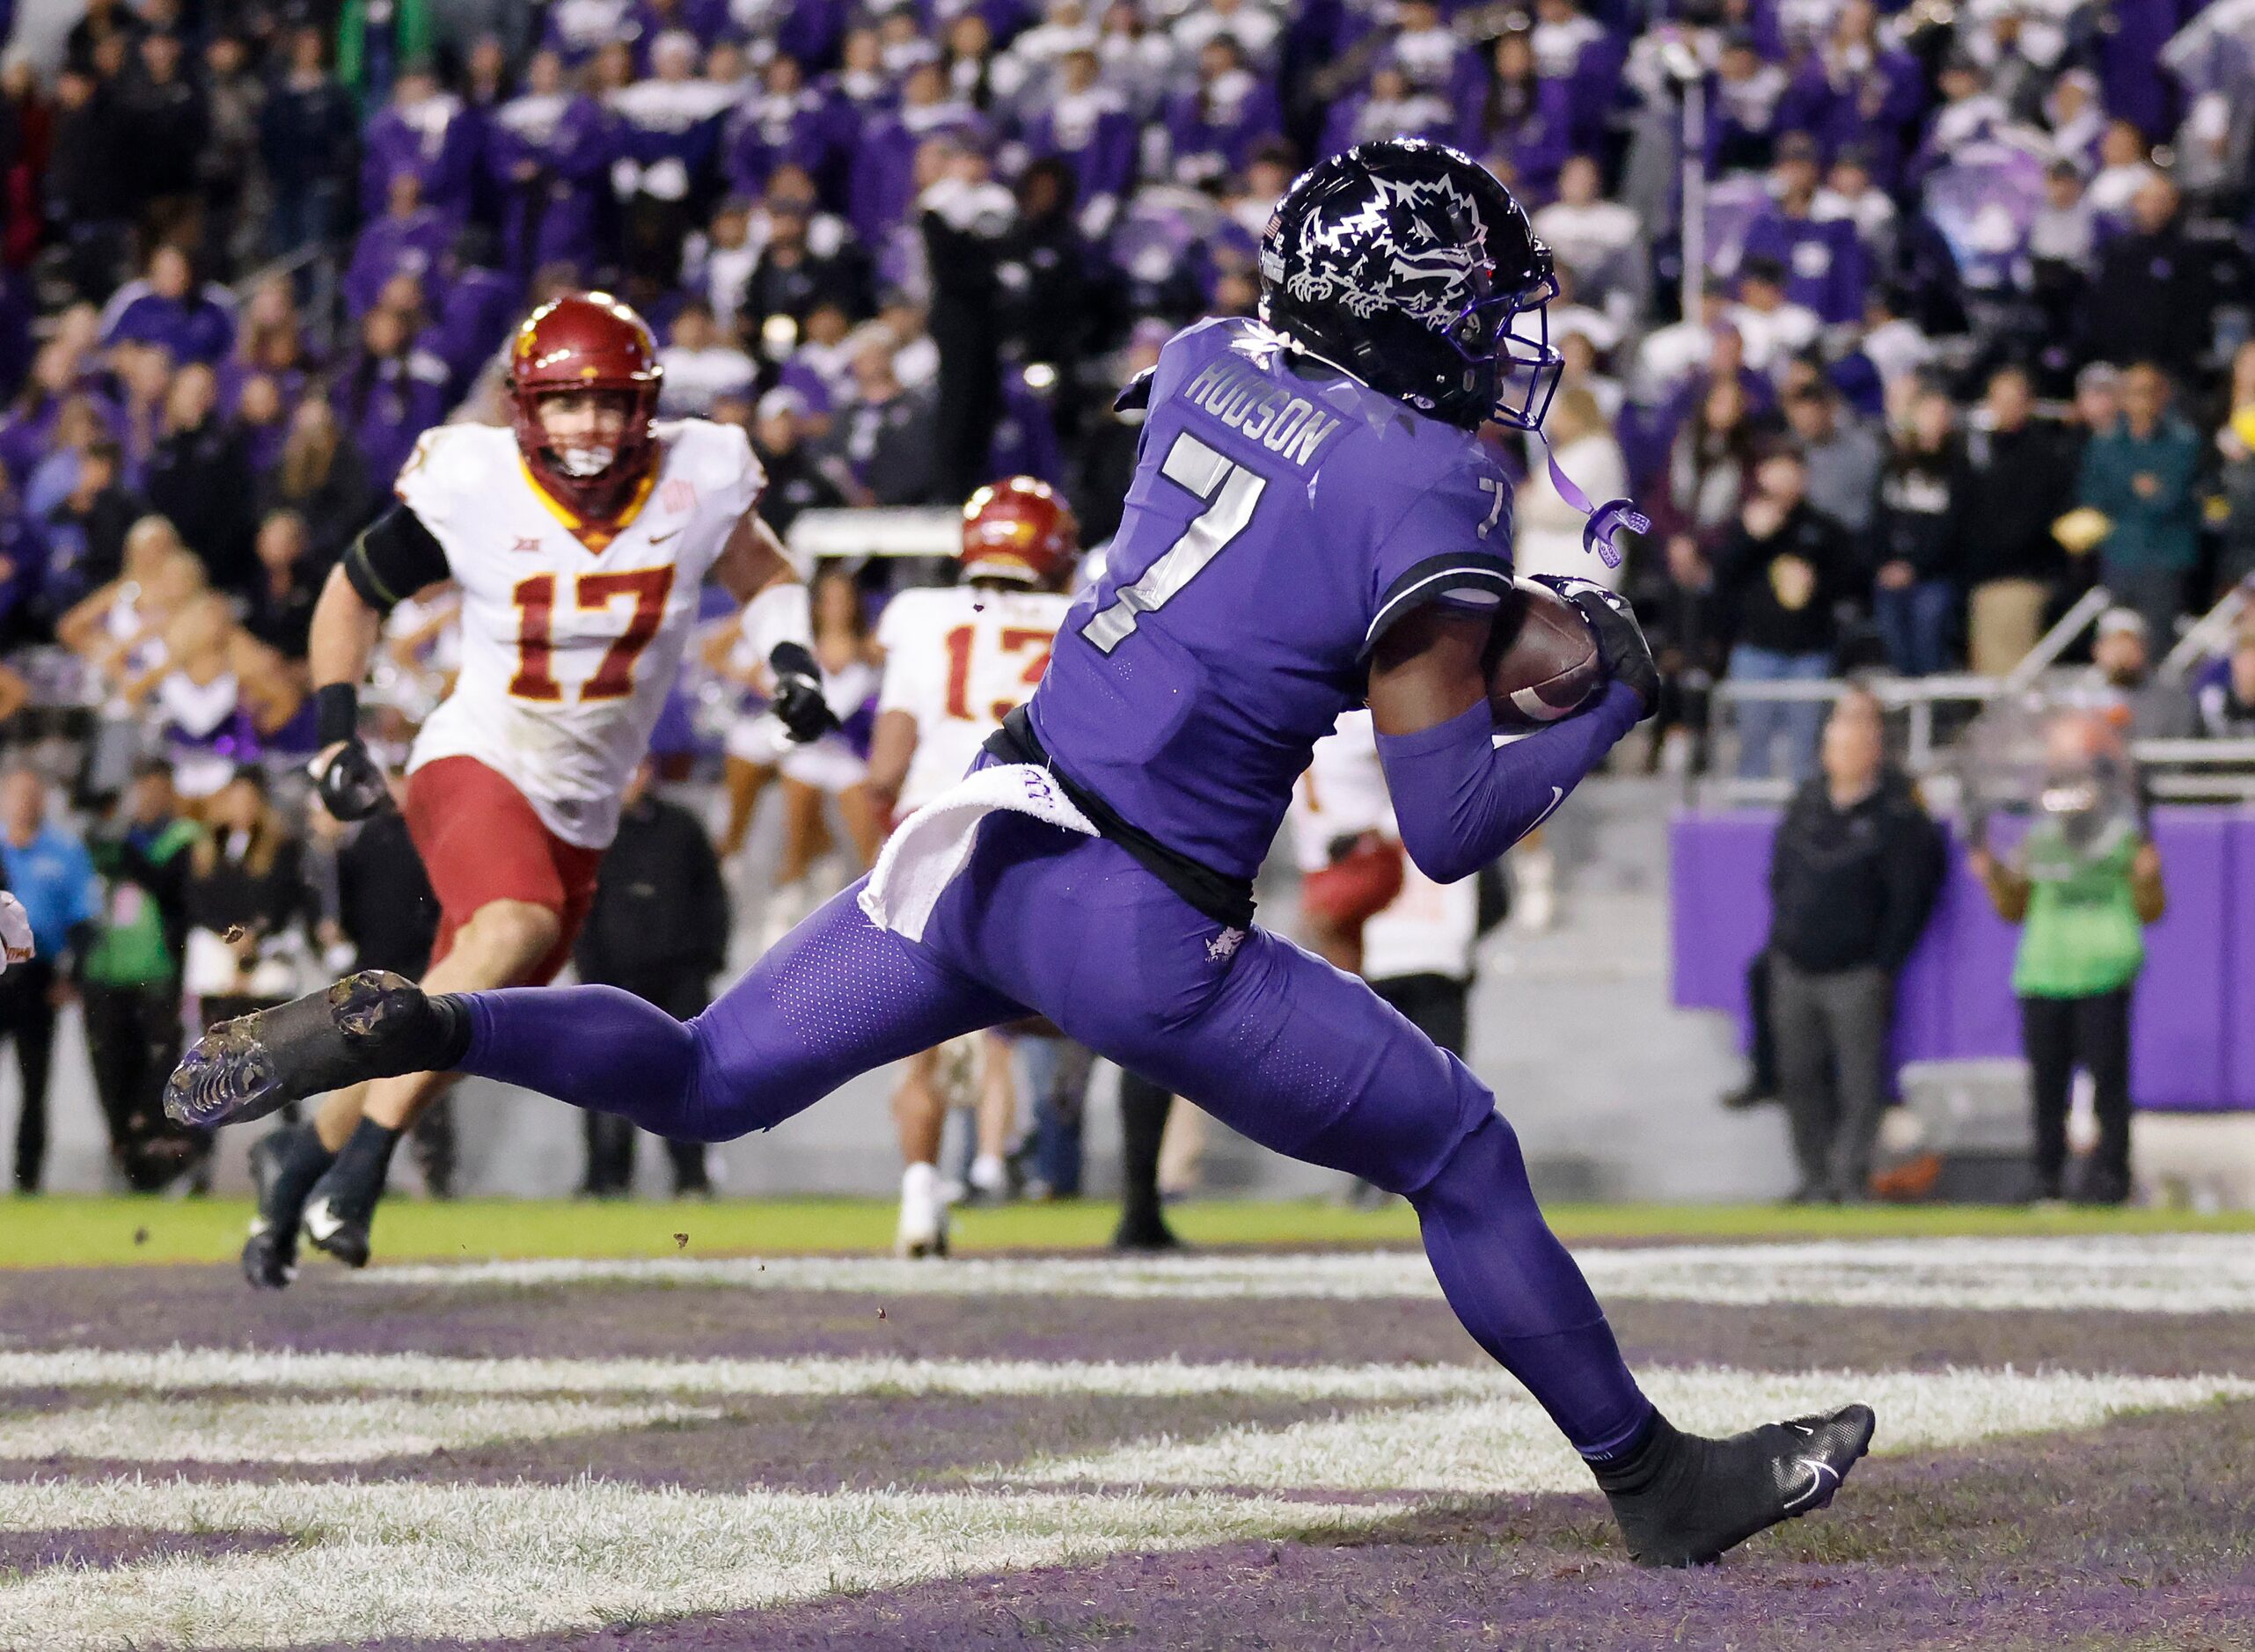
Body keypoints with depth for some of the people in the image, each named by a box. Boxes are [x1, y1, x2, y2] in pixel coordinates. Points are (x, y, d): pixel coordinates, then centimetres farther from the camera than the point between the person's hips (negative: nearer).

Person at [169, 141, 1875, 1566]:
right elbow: (1447, 832, -13)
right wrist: (1611, 707, 2)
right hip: (1142, 933, -6)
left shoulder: (1209, 362, 6)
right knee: (1464, 1161, 10)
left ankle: (414, 1027, -3)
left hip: (986, 839, 6)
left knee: (704, 1082, 19)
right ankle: (1657, 1481, 20)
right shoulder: (1426, 497, -14)